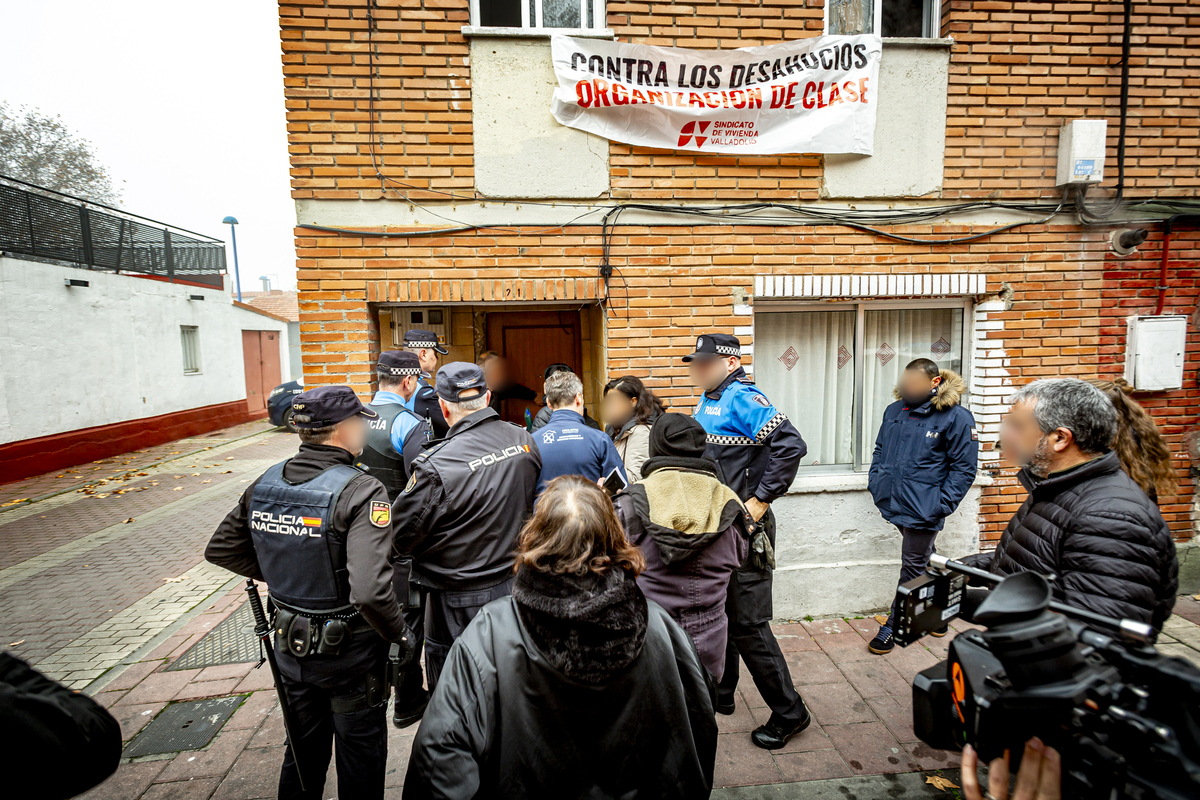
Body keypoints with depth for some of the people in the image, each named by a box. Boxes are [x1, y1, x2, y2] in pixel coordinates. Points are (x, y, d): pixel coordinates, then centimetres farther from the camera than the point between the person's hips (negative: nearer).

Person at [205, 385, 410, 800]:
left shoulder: (265, 484, -6)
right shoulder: (361, 492, -28)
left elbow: (220, 549, 7)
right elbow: (370, 590, -36)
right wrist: (399, 633, -19)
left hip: (291, 644, 6)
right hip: (350, 652, -5)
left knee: (303, 749, 28)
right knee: (360, 755, 19)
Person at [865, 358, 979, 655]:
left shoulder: (956, 417, -10)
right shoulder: (894, 410, 8)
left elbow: (965, 467, -8)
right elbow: (880, 448, 20)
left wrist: (942, 504, -13)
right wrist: (875, 480, 9)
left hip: (923, 508, -6)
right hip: (894, 502, 6)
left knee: (913, 568, 6)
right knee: (925, 561, 22)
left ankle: (892, 626, 18)